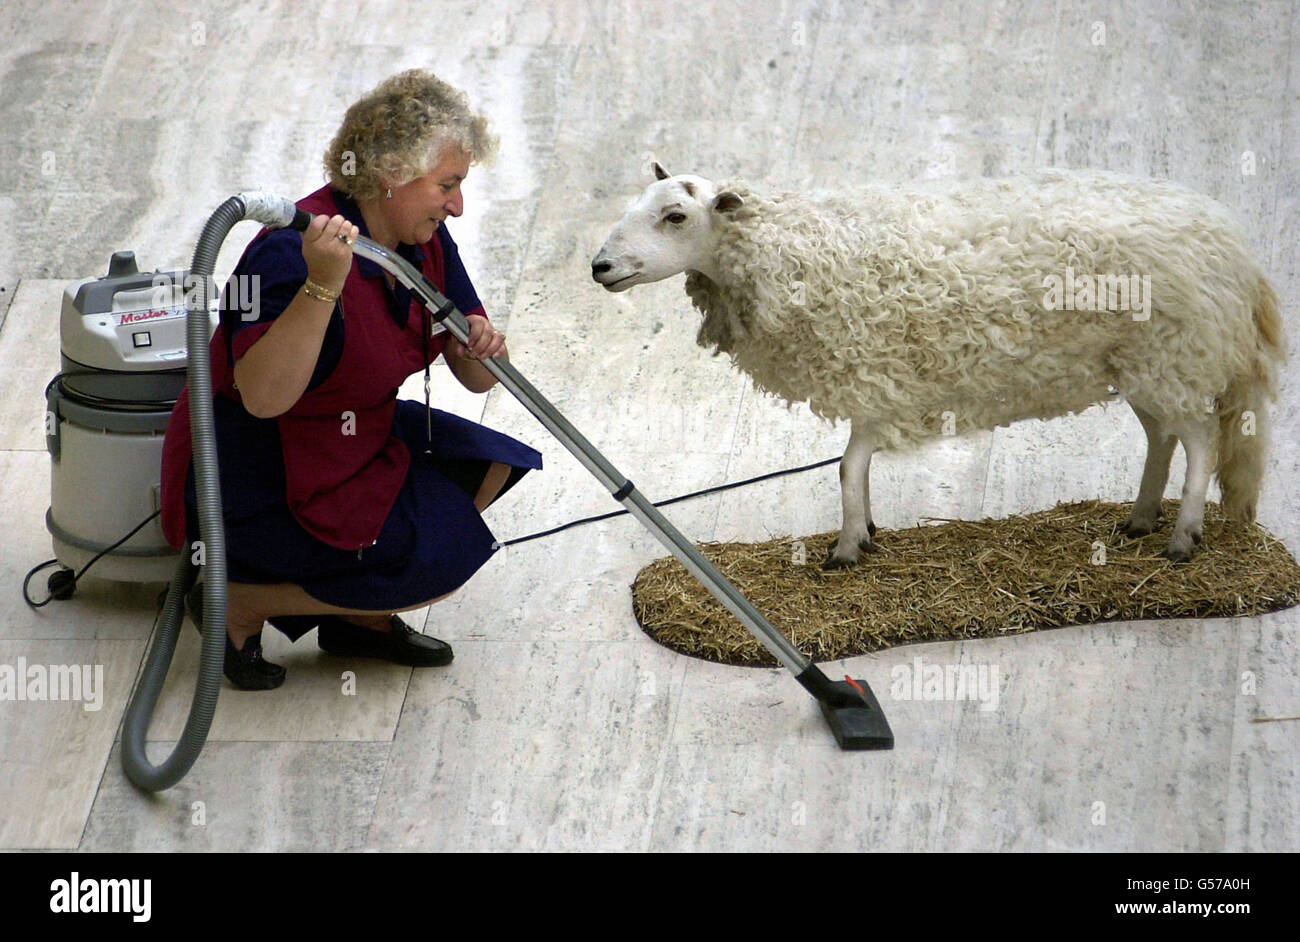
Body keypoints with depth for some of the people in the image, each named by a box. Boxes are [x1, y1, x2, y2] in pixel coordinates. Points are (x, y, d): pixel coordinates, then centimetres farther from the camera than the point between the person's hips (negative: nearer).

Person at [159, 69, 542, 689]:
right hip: (255, 484, -9)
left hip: (353, 440, 9)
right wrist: (324, 284, -48)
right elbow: (263, 396, -40)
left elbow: (473, 378, 2)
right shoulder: (290, 253, -28)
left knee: (491, 465, 1)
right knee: (443, 561, -17)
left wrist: (481, 351, -22)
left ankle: (358, 617, 13)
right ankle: (237, 603, -3)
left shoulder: (424, 241, -2)